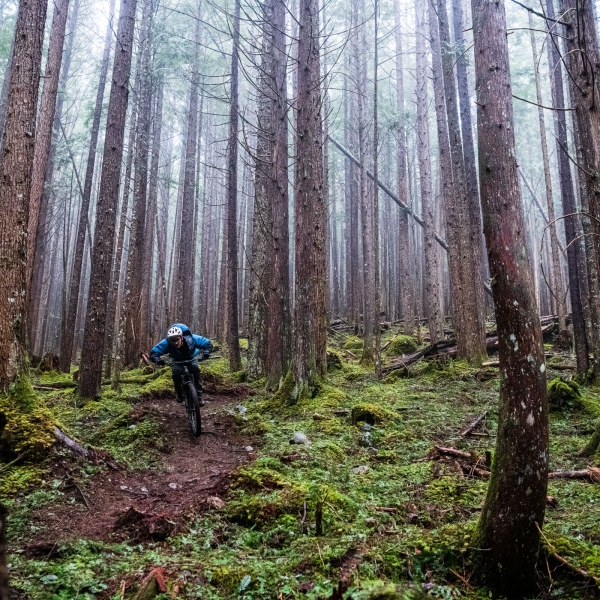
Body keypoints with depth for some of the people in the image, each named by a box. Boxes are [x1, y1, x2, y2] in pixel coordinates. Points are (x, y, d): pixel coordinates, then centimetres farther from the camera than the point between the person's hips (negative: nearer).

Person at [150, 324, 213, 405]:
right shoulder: (166, 343, -37)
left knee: (195, 369, -26)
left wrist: (206, 353, -50)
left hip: (191, 357, 0)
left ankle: (199, 395, -17)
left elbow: (207, 343, -29)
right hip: (176, 359, 1)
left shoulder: (191, 339, -38)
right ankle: (179, 394, 2)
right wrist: (158, 360, -53)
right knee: (176, 372, -24)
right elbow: (153, 353, -32)